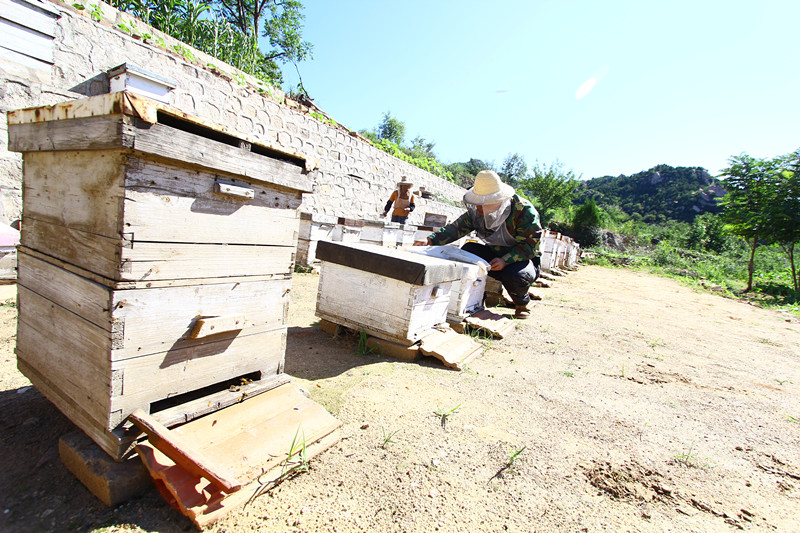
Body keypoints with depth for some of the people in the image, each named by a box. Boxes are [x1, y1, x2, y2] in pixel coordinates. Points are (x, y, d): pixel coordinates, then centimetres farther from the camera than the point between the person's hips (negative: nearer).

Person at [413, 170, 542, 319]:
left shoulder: (524, 211, -24)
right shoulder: (477, 210, -9)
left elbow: (530, 245, -23)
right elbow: (457, 227, -12)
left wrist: (505, 260, -36)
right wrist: (430, 240, -26)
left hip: (524, 258, -4)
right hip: (495, 254, 5)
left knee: (514, 276, -38)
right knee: (467, 250, -21)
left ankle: (523, 303, 0)